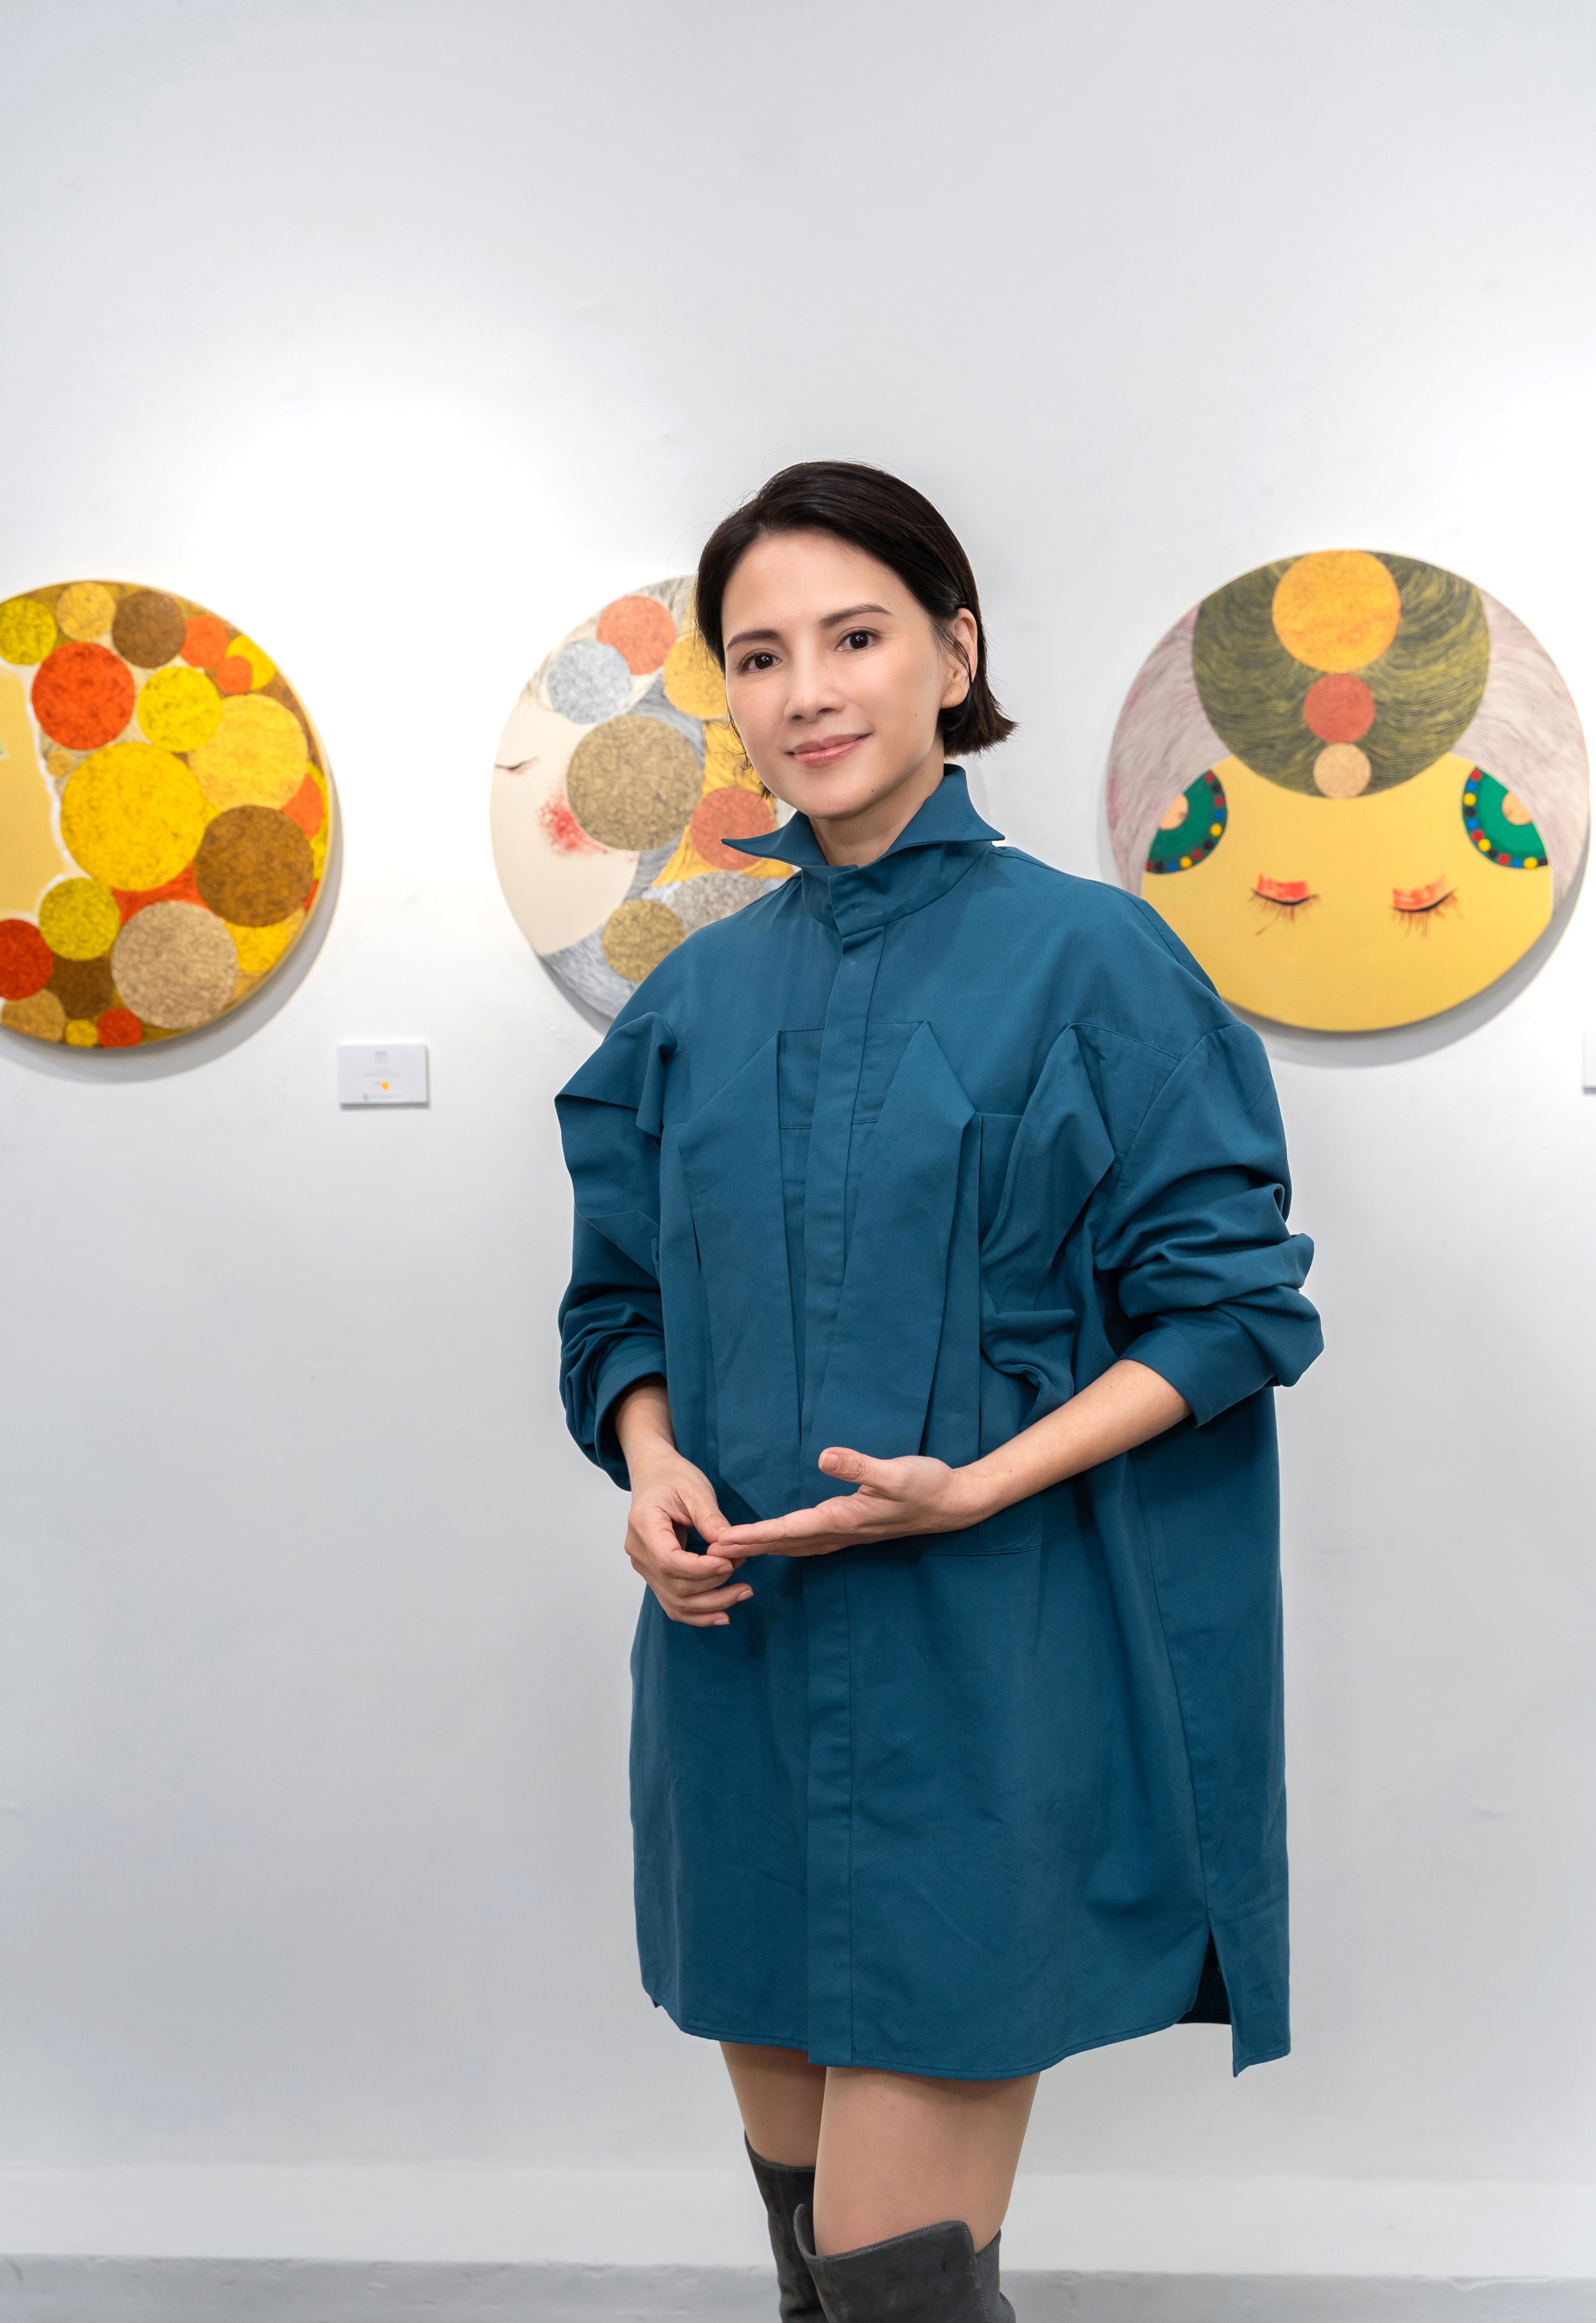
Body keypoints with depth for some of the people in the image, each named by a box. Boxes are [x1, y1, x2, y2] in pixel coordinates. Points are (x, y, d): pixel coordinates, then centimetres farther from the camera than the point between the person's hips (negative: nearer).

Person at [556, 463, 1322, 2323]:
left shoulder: (1087, 961, -6)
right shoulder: (697, 1000, 8)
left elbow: (1223, 1307, -6)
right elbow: (625, 1308, 15)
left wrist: (980, 1483, -18)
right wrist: (653, 1468, -6)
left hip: (982, 1693, -5)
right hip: (744, 1667, 5)